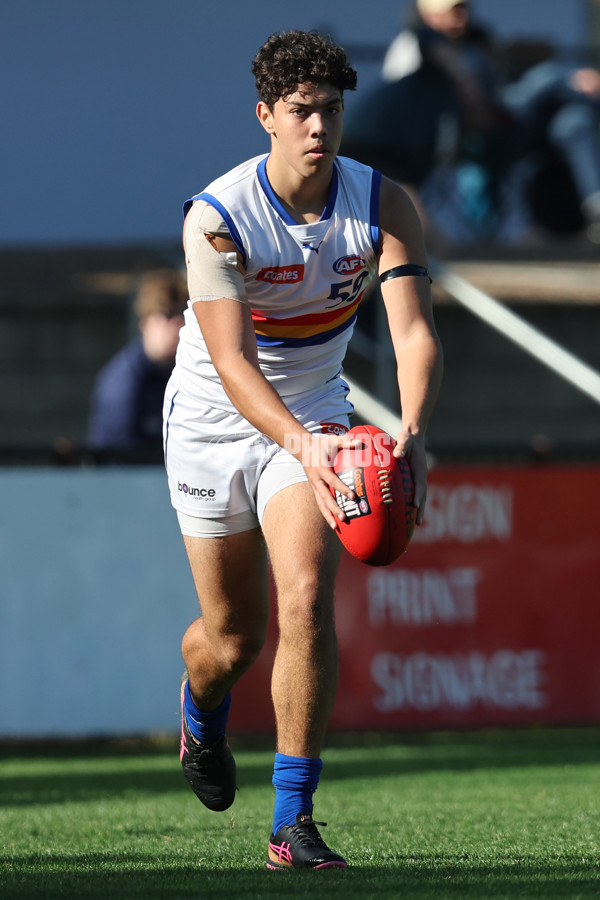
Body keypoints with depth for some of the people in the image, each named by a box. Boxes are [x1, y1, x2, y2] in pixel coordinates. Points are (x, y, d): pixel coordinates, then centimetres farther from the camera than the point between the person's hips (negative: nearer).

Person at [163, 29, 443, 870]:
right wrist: (301, 445, -46)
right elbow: (232, 361, -29)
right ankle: (201, 718, 48)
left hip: (315, 419, 1)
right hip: (214, 422, -1)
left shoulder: (382, 205, -15)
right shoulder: (217, 217, -23)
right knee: (233, 635, 9)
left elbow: (415, 331, -22)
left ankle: (294, 819, -15)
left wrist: (411, 431, -42)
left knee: (307, 601, -20)